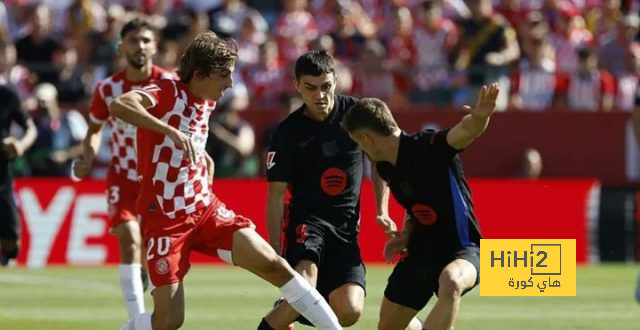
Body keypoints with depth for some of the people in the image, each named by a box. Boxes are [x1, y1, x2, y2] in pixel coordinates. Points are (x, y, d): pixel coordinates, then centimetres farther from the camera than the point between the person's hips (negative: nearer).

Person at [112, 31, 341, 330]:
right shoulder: (167, 93, -14)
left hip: (206, 209, 6)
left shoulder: (207, 102, 9)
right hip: (165, 218, -6)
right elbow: (118, 106, -36)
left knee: (273, 265, -11)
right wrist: (172, 132, -45)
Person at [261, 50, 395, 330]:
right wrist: (275, 249, -10)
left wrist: (382, 210, 6)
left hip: (346, 225, 3)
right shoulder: (288, 133, -5)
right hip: (305, 220, -3)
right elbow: (276, 195, -3)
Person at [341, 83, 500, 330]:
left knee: (450, 282, -43)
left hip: (461, 250, -8)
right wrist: (406, 235, 2)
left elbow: (466, 131, -43)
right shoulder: (386, 167, 3)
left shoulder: (430, 146, -22)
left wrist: (479, 117, -65)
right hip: (421, 253, 9)